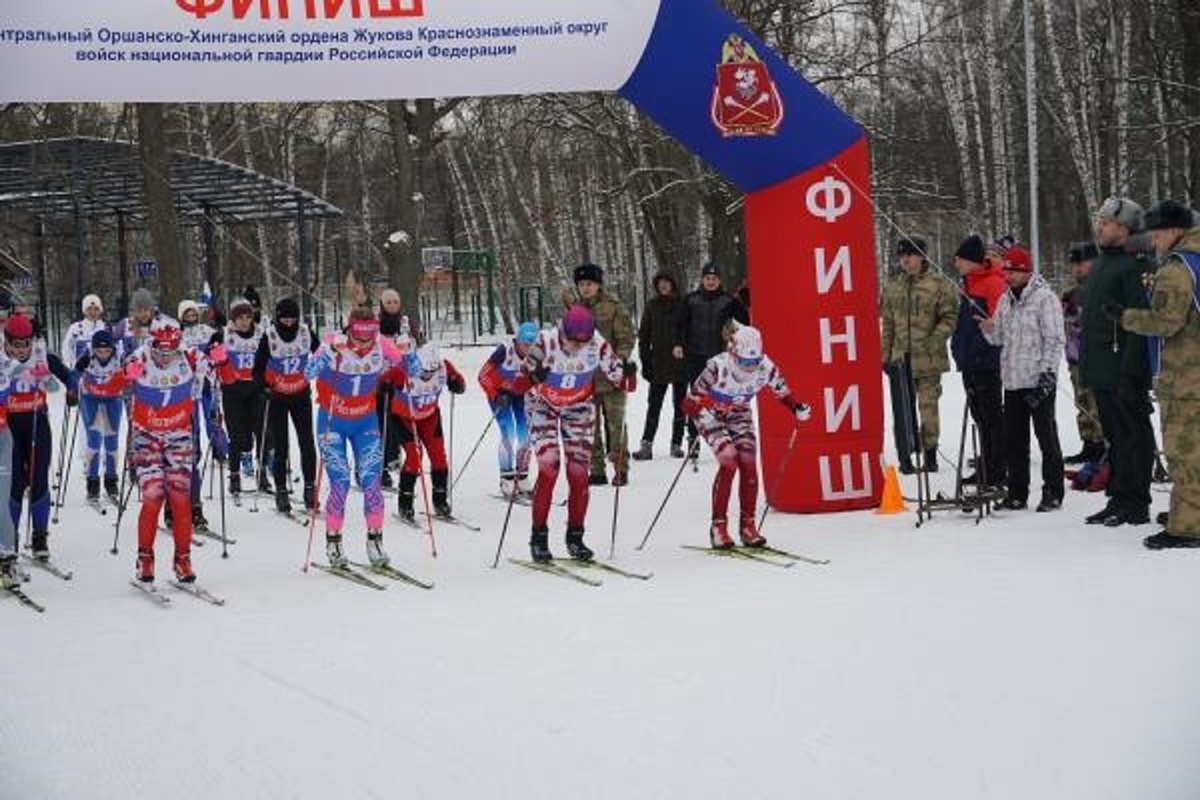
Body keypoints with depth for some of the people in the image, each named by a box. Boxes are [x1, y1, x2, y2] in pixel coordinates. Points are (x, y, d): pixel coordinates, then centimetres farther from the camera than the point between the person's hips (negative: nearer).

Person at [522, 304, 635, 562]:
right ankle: (538, 536, -5)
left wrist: (628, 375, -37)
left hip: (578, 410, 2)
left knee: (579, 473, -3)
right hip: (544, 407, -2)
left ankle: (575, 536, 13)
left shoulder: (597, 345, -21)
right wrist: (533, 376, -42)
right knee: (548, 468, -15)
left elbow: (620, 381, -15)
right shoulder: (546, 343, -26)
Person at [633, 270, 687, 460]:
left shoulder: (682, 304, 1)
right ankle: (647, 445, -7)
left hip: (681, 364, 0)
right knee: (654, 405, -3)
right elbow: (644, 335, 8)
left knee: (680, 405, 6)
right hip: (659, 364, 1)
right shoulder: (652, 306, 6)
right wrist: (645, 361, 1)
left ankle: (677, 444, 13)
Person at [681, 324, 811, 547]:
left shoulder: (765, 368, -22)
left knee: (748, 464, -12)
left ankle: (748, 525, 1)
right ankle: (718, 526, -13)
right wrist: (703, 413, -51)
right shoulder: (718, 367, -33)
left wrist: (797, 408, -19)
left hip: (739, 415, 4)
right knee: (728, 462, -21)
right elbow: (690, 402, -31)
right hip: (711, 414, -4)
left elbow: (782, 392, -2)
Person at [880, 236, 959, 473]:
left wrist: (934, 340, -15)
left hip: (928, 358, -4)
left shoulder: (939, 285, -3)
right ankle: (905, 456, 9)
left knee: (928, 405, -1)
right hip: (900, 357, 4)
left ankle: (930, 454, 9)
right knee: (903, 409, 4)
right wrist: (885, 355, 12)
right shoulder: (893, 287, 14)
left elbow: (950, 318, -4)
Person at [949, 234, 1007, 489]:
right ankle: (987, 468, 20)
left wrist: (978, 345, -19)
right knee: (980, 417, 13)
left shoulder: (994, 284, -13)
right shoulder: (968, 284, 16)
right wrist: (959, 345, 19)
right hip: (970, 362, 9)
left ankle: (996, 472, -2)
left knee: (991, 417, -5)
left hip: (987, 363, -9)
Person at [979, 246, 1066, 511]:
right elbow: (1000, 338, 21)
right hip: (1012, 380, 7)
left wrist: (1047, 375, -16)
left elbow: (1055, 340, -11)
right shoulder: (1006, 300, 14)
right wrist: (990, 330, -2)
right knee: (1013, 439, 10)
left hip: (1038, 381, -7)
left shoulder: (1044, 298, -8)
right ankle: (1017, 493, 17)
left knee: (1046, 436, 0)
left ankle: (1053, 492, 6)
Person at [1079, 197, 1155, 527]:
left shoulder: (1134, 265, -13)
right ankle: (1118, 498, 20)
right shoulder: (1101, 264, 17)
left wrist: (1130, 372, -24)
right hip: (1100, 372, 9)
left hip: (1122, 371, -9)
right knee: (1114, 435, 14)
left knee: (1133, 435, -2)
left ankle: (1135, 505, 2)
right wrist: (1086, 363, 21)